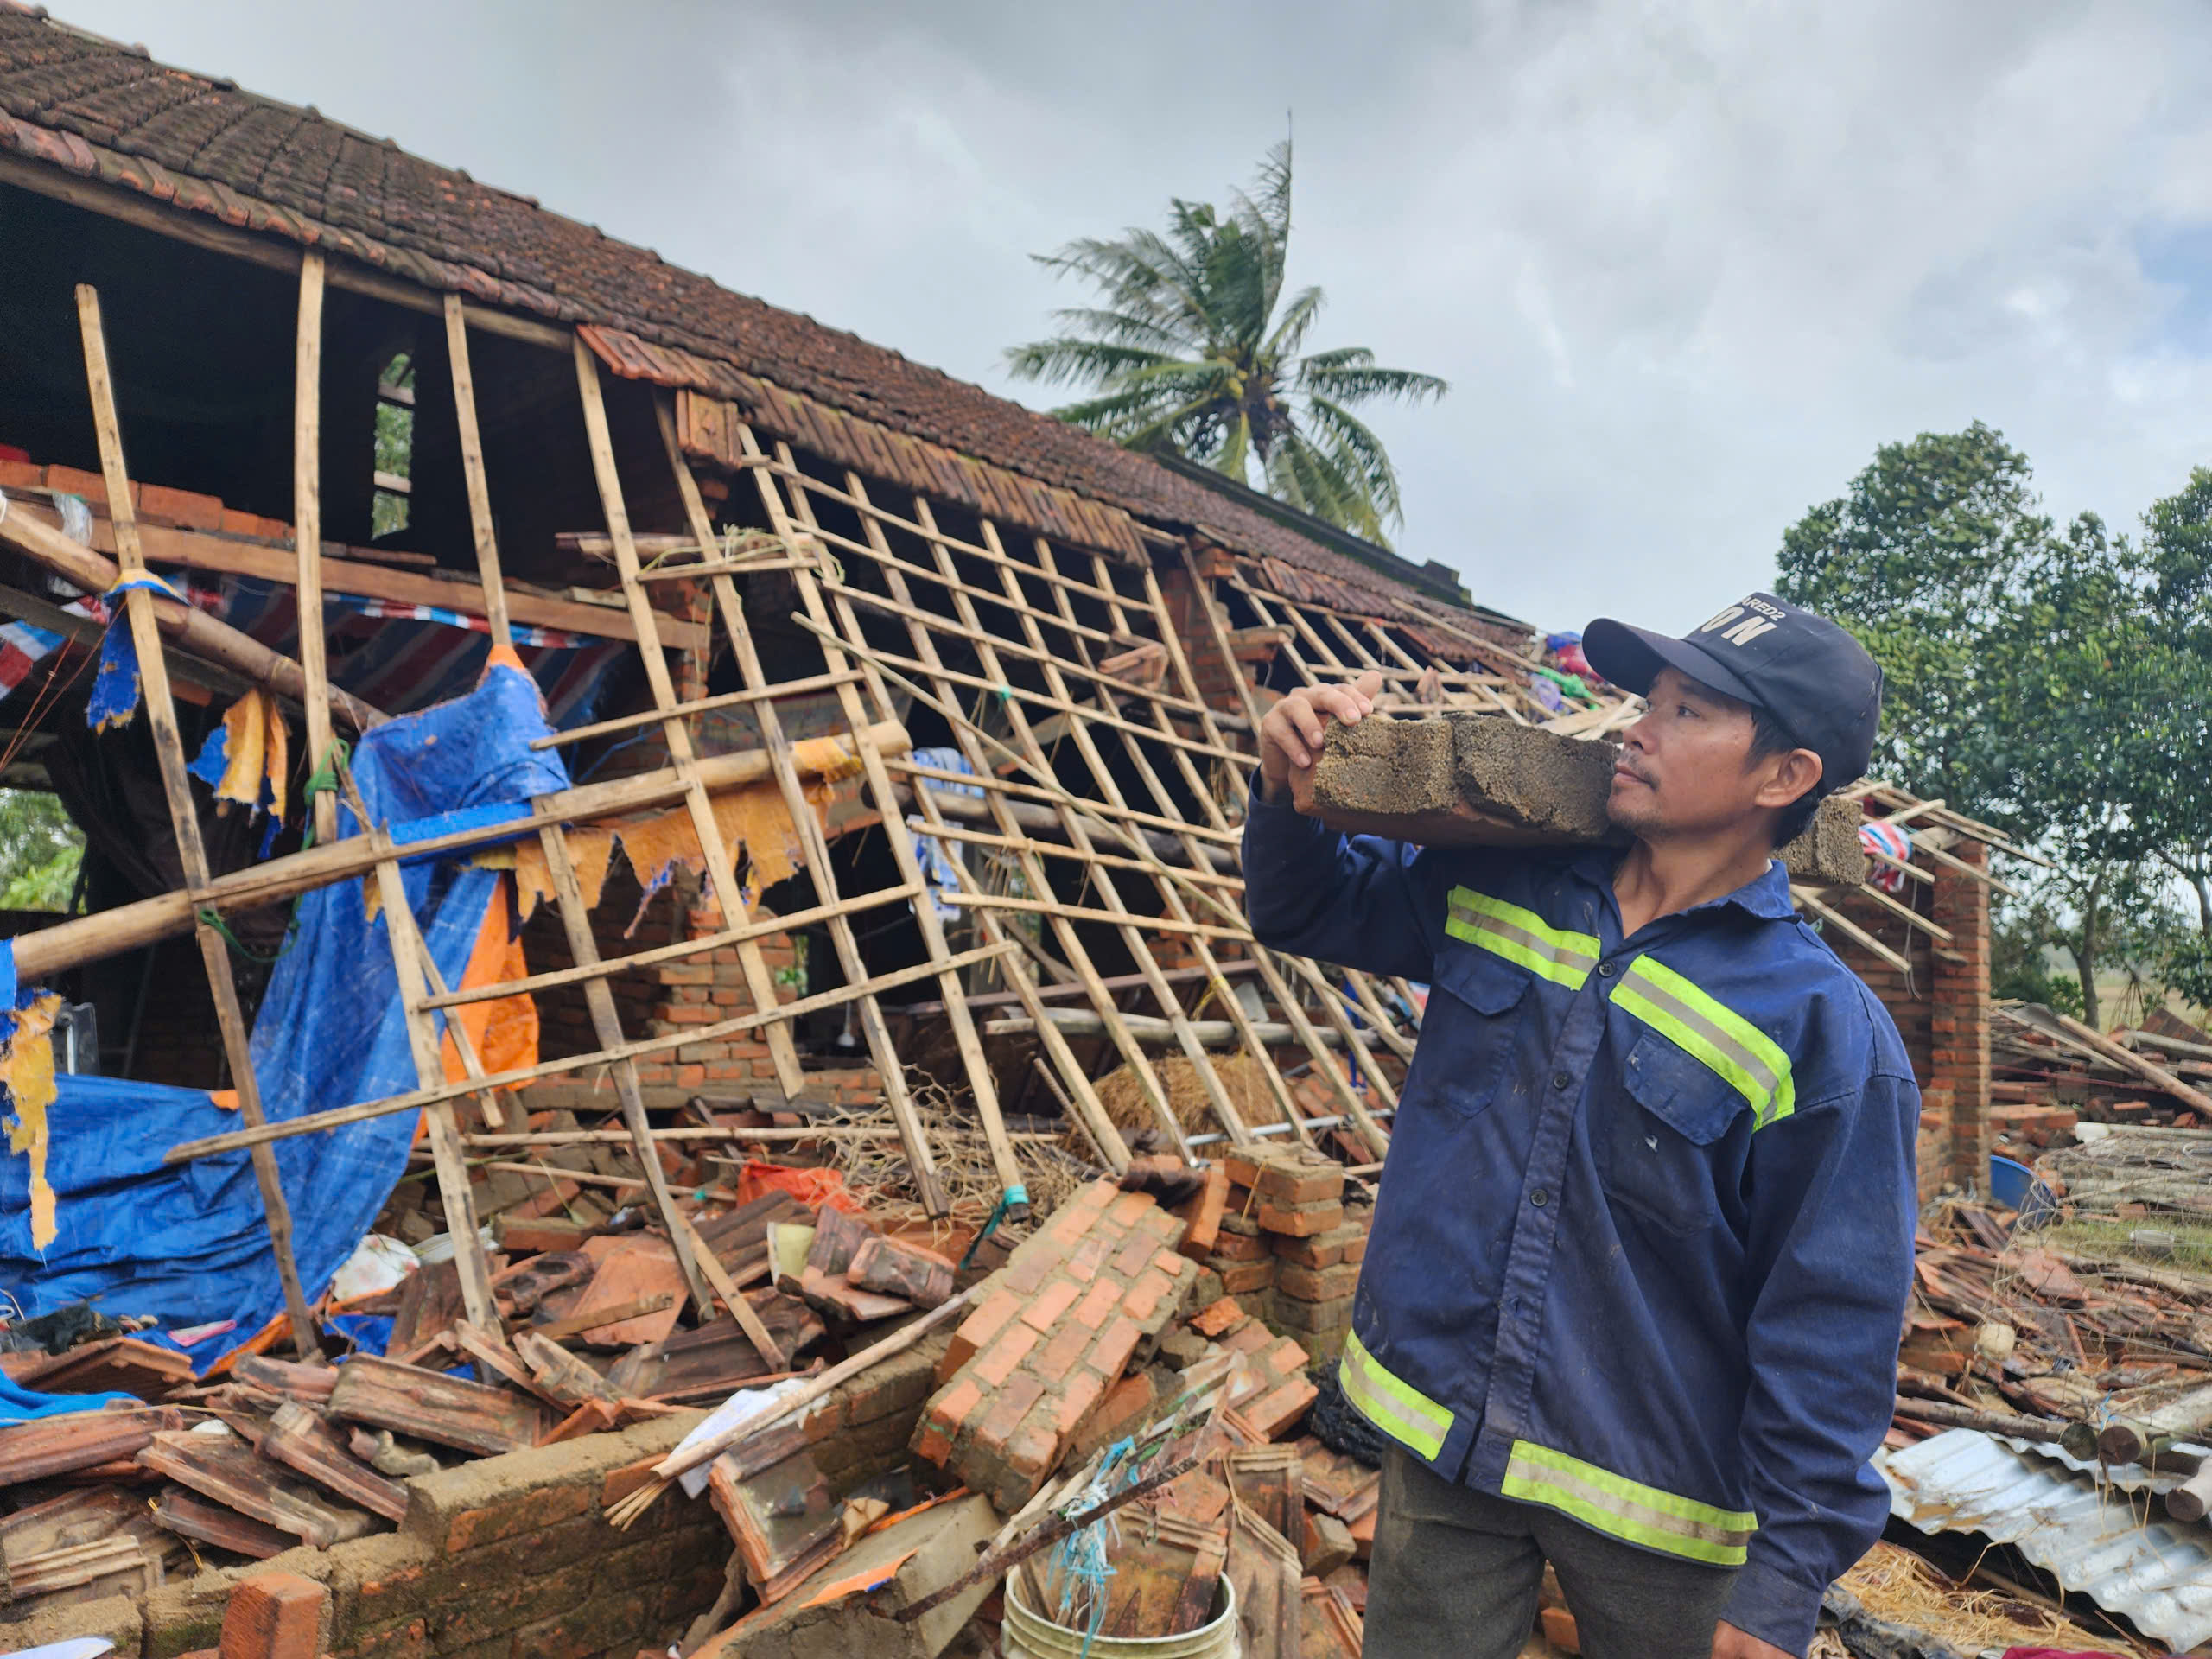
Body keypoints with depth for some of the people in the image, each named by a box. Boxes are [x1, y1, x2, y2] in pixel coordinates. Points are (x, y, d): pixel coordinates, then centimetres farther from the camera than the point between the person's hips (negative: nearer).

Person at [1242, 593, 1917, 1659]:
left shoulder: (1825, 1034, -16)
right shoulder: (1497, 885, -3)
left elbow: (1829, 1331, -13)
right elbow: (1310, 907, 10)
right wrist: (1292, 795, -11)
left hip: (1655, 1503, -3)